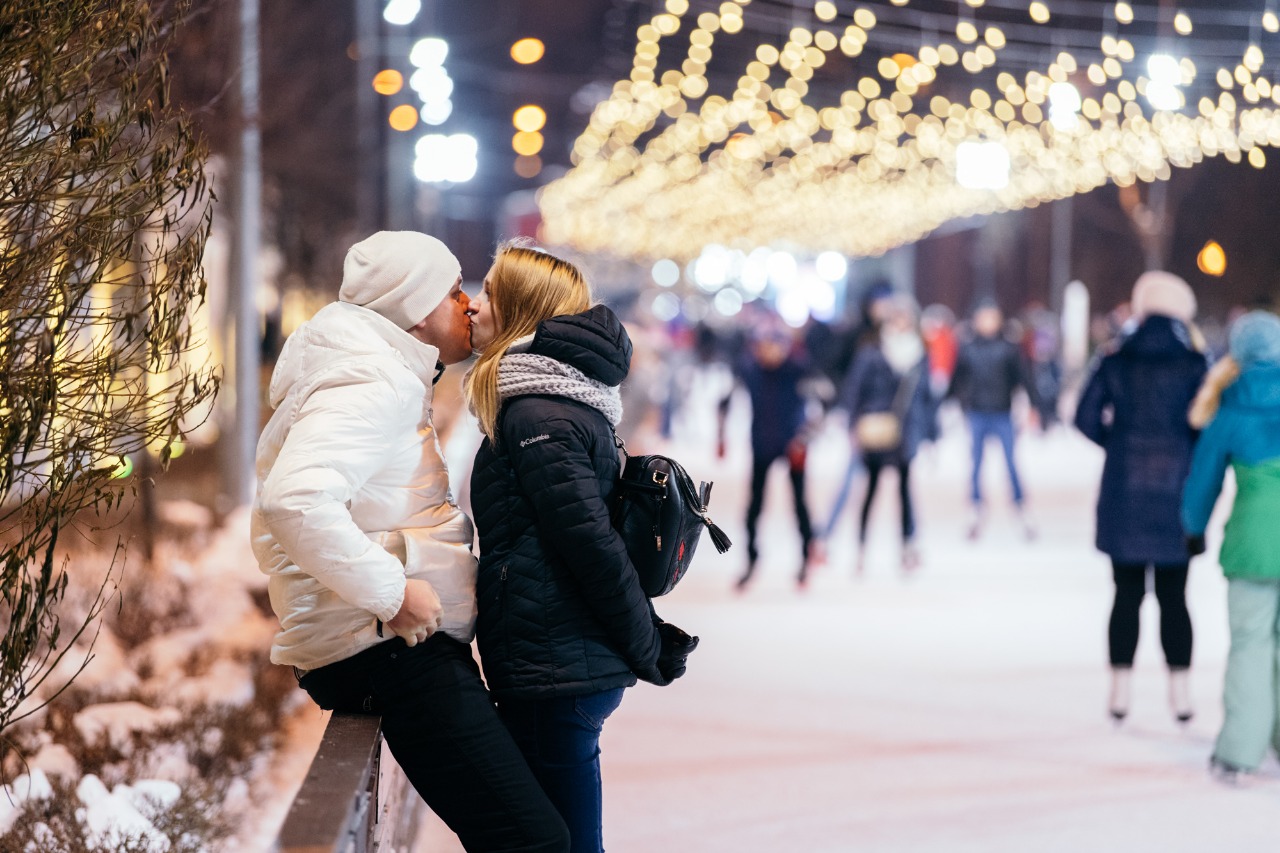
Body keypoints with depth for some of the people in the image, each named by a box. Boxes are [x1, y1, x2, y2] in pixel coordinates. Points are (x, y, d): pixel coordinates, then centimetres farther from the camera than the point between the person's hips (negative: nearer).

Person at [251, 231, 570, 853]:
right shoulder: (371, 383, -12)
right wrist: (392, 594, -23)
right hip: (389, 648, -11)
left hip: (408, 642, 11)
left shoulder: (391, 378, 23)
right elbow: (294, 500, -29)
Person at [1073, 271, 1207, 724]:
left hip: (1125, 488, 1)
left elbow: (1086, 417, -2)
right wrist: (1191, 457, 7)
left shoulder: (1116, 360, 0)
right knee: (1173, 596, 7)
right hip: (1175, 490, -1)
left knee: (1127, 593, 8)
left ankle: (1121, 689, 8)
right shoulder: (1193, 363, -6)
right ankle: (1179, 691, 8)